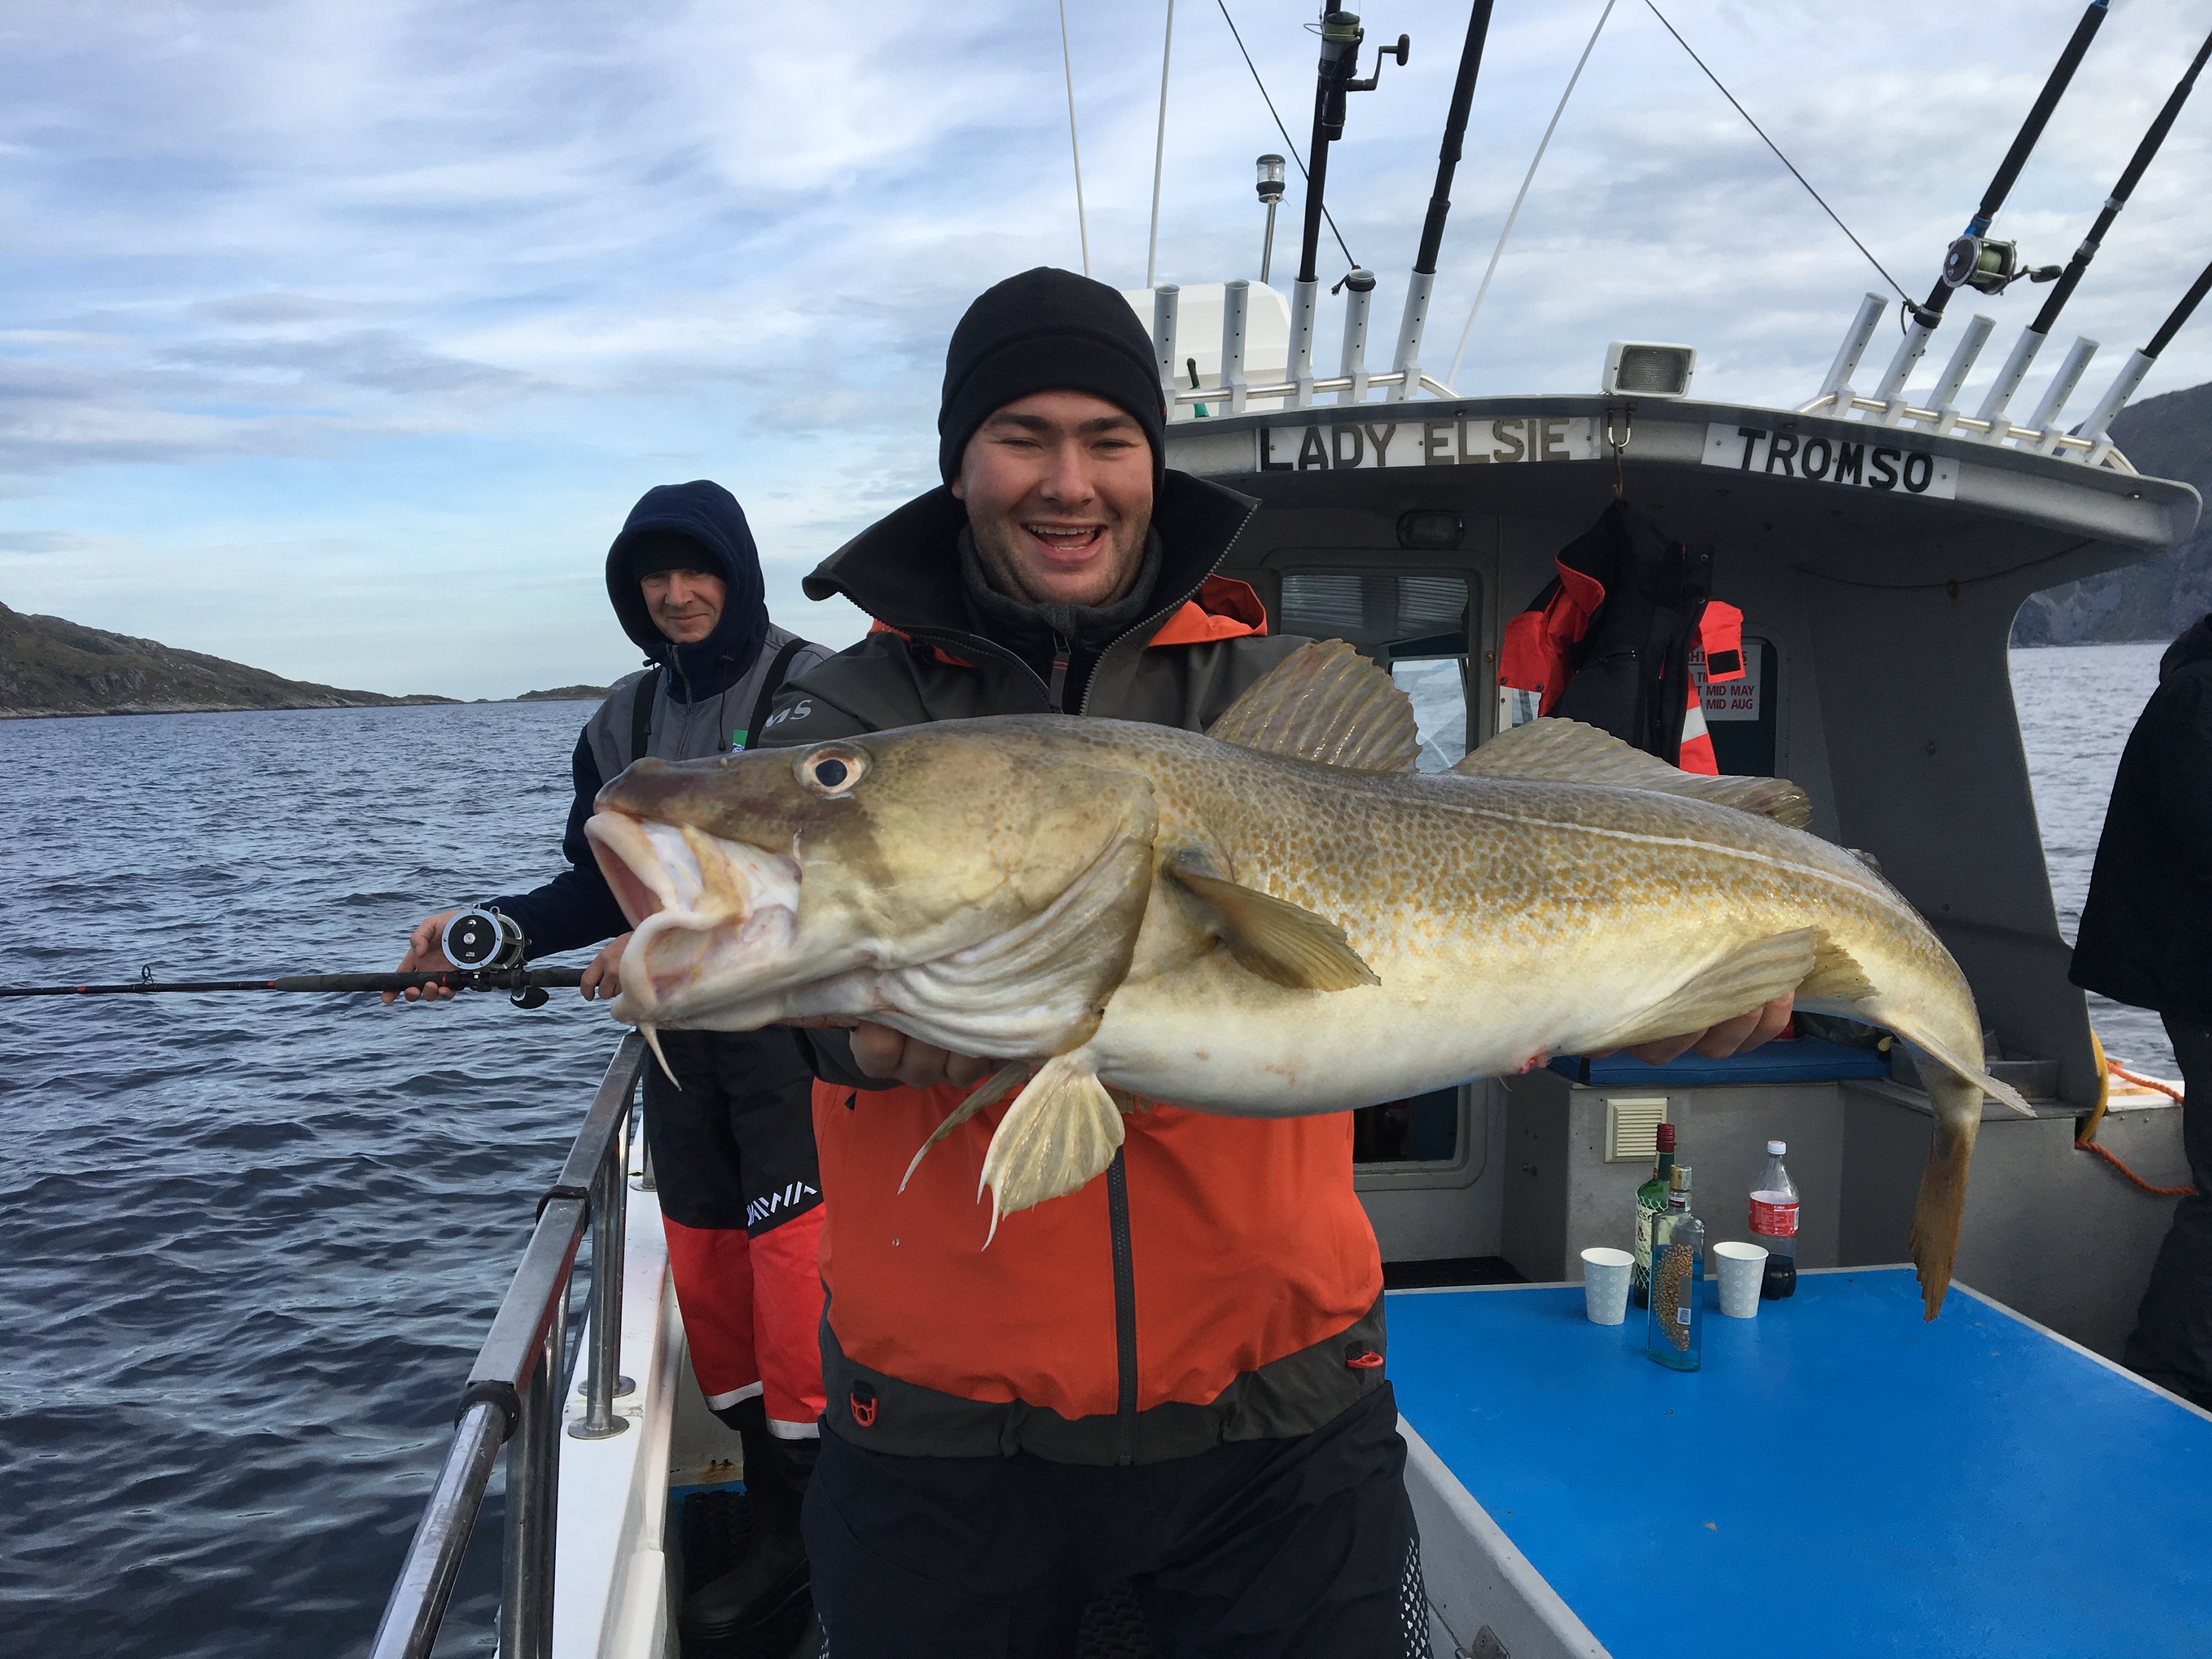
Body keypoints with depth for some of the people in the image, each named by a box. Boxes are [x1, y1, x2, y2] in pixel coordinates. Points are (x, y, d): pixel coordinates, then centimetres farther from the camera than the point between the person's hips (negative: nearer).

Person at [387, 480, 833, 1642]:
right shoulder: (628, 719, 12)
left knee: (797, 1296, -7)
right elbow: (603, 887, 12)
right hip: (682, 1038, 7)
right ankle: (780, 1540, 26)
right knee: (707, 1292, 11)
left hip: (799, 1032, -6)